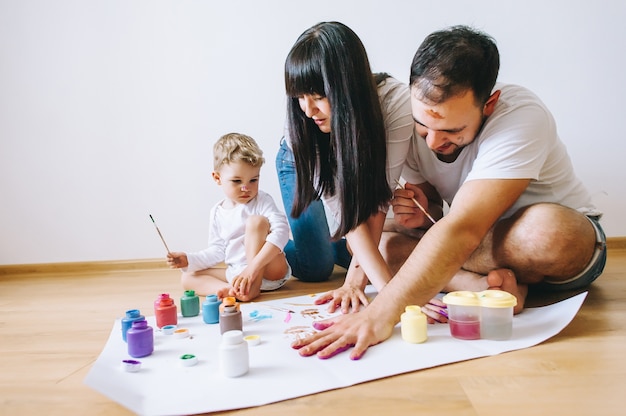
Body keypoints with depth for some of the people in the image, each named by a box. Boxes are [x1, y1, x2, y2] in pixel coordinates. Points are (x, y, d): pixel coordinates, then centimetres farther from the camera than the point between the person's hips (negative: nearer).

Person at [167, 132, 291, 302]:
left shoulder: (262, 201, -8)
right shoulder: (217, 213, 8)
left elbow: (281, 230, -25)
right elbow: (217, 251, 14)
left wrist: (253, 266, -34)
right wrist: (189, 259, -3)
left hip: (271, 270, -5)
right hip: (237, 274, 6)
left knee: (256, 220, -25)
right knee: (187, 278, -3)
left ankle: (253, 287, -26)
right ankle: (230, 290, -30)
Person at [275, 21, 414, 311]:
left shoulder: (396, 102, -39)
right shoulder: (301, 120, -38)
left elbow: (377, 198, -37)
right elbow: (342, 206, -41)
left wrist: (356, 279, -41)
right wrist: (387, 286, -49)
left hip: (357, 165, 2)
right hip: (301, 164, -1)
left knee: (354, 255, -2)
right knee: (315, 268, -7)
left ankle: (324, 241, 30)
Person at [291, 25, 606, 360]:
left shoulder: (521, 118, -30)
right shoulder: (415, 124, -12)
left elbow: (462, 231, -41)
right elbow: (442, 220, 1)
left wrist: (379, 316, -47)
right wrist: (424, 215, -24)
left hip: (567, 243, -5)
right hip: (484, 246, 6)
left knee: (544, 230, -41)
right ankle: (492, 286, -22)